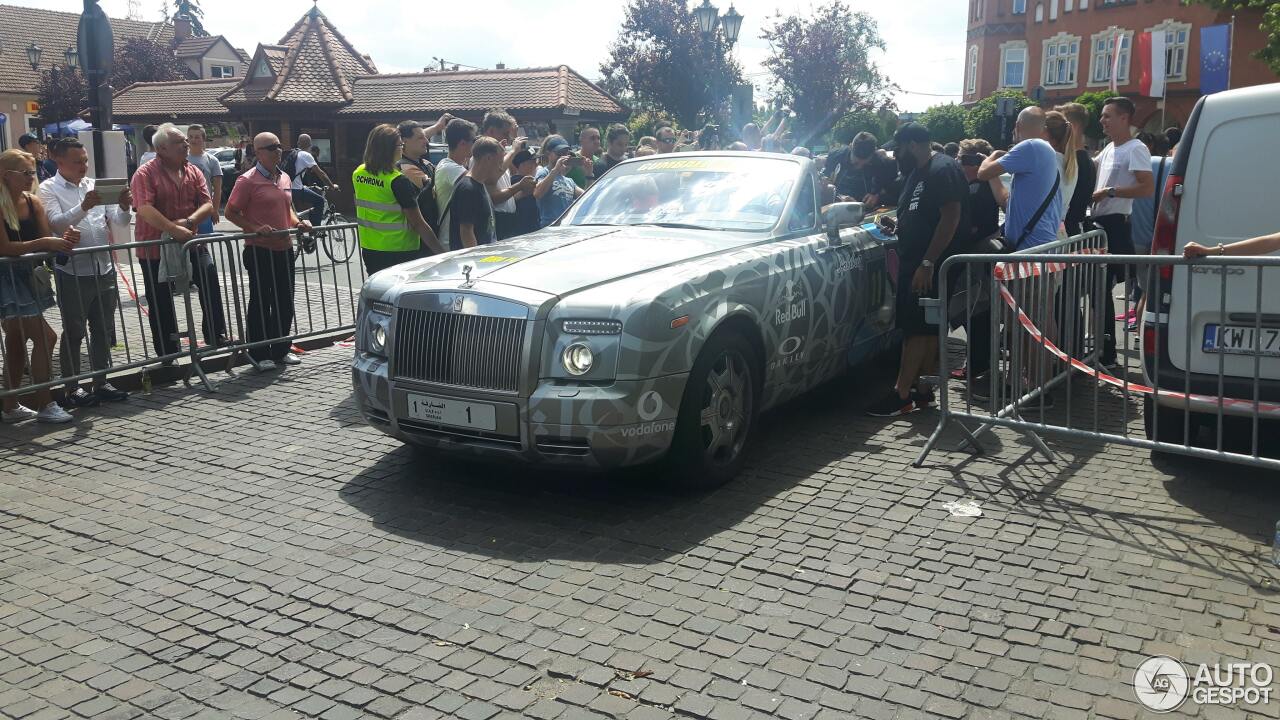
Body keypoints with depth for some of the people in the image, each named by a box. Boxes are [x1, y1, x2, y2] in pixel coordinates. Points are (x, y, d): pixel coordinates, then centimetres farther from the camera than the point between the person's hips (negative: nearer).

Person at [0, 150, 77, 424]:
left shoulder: (33, 202, 5)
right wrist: (43, 243, -26)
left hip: (25, 277, 8)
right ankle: (45, 406, -5)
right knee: (45, 337, -13)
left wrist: (63, 240, -18)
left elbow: (46, 239, 3)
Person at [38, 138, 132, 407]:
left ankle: (101, 383, 21)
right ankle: (72, 388, 11)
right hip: (72, 273, -5)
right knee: (74, 332, 2)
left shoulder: (94, 185, 13)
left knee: (103, 330, 11)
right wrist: (84, 207, -34)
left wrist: (124, 207, -12)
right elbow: (56, 223, -19)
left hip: (104, 270, 5)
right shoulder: (49, 189, -2)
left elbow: (119, 223, 9)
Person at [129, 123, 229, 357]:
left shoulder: (193, 172, 6)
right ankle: (168, 353, 19)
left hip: (191, 243, 3)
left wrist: (189, 221, -19)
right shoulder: (145, 174, -9)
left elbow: (208, 204, -1)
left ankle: (217, 335, -5)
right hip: (155, 248, -3)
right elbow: (145, 209, -22)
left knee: (210, 277, -16)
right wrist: (174, 230, -31)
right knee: (160, 305, 6)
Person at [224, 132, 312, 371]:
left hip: (284, 248, 7)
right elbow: (231, 212, -8)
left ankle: (281, 350, 25)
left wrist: (298, 222, 5)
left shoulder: (285, 178, 12)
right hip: (259, 250, -7)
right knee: (260, 302, 1)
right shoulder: (247, 181, -9)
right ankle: (258, 354, 11)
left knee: (285, 302, 12)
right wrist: (255, 228, -20)